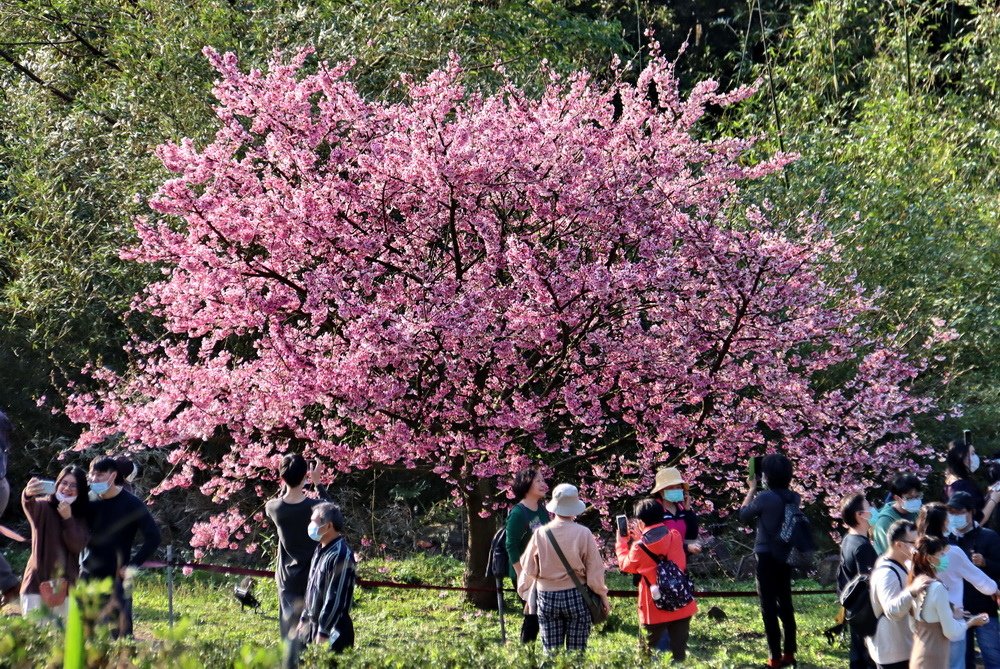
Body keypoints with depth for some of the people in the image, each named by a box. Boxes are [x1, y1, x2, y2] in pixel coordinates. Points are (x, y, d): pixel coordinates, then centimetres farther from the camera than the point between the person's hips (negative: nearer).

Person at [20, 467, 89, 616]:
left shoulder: (82, 516, 8)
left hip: (66, 586, 3)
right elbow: (30, 506, -27)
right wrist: (28, 495, -51)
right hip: (39, 583, -3)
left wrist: (68, 519, -16)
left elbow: (78, 546, -4)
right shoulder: (43, 507, -3)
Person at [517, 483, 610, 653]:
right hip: (576, 597, -2)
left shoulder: (540, 534, -5)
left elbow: (528, 568, 5)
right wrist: (603, 595, 8)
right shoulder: (583, 534, -10)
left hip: (547, 599, 2)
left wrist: (524, 591, 23)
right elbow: (594, 570, -6)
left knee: (551, 652, 7)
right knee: (576, 652, 4)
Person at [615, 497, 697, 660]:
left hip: (655, 609, -3)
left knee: (650, 651, 13)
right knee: (679, 652, 5)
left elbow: (626, 565, 7)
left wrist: (621, 543, 21)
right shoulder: (675, 536, -3)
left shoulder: (639, 547, -13)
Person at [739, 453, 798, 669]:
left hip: (767, 556, -6)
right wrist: (758, 491, 14)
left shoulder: (765, 498, -18)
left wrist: (752, 488, 5)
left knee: (769, 606, 1)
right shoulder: (793, 498, 1)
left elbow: (744, 516, -3)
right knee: (785, 603, 16)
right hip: (786, 556, 6)